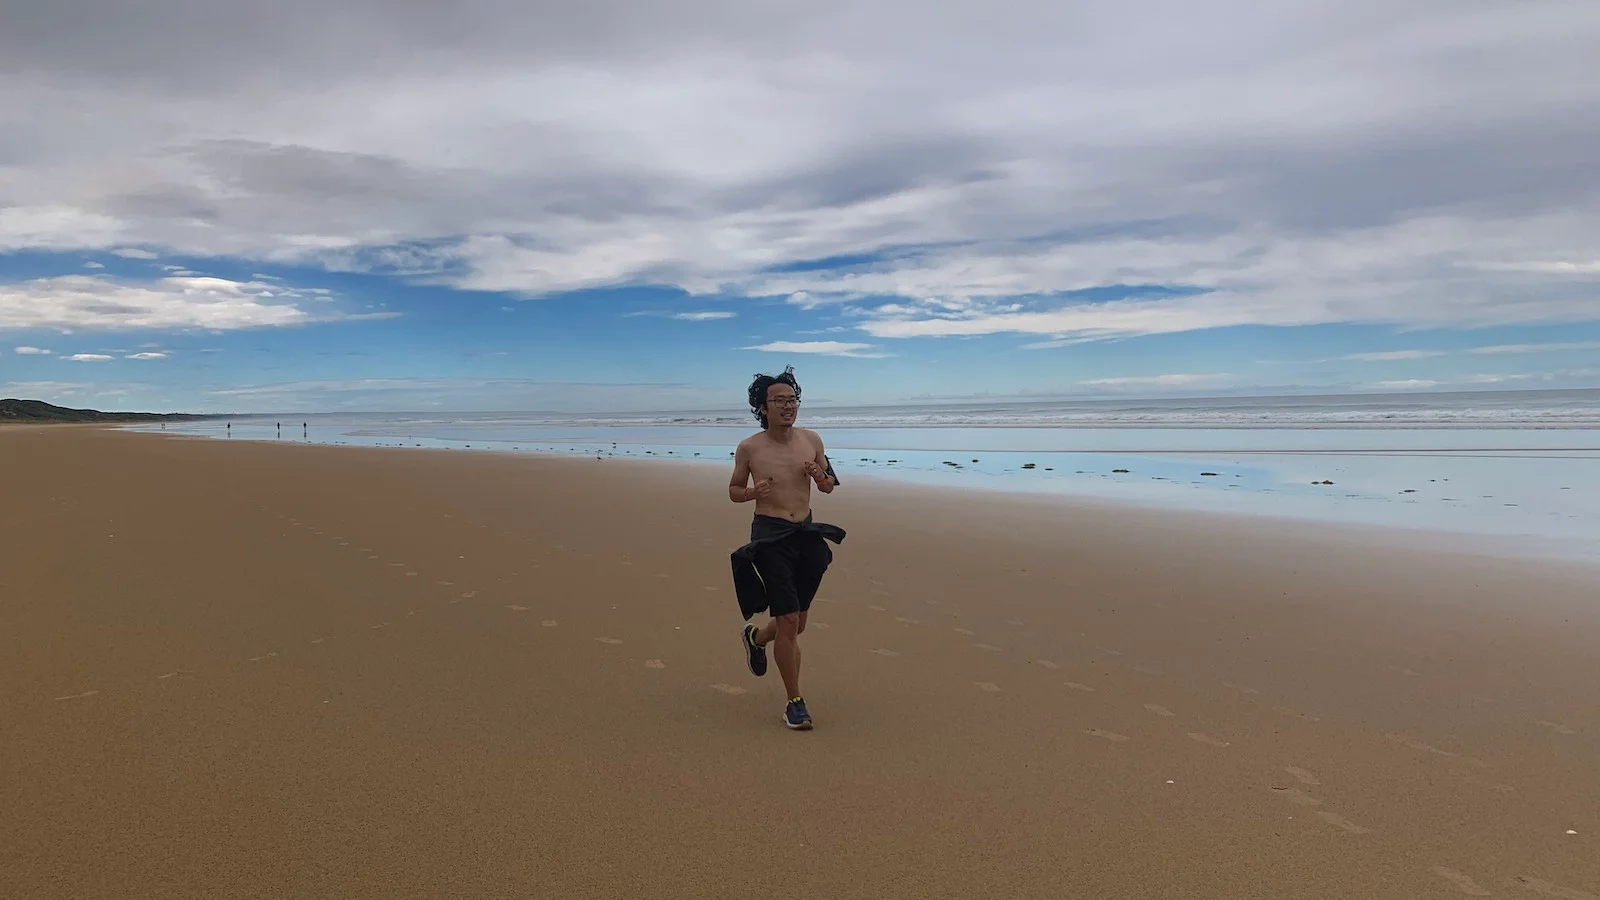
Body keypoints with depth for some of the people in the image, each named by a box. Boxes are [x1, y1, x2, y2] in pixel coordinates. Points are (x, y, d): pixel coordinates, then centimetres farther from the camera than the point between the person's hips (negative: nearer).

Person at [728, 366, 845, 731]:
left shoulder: (811, 440, 2)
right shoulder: (749, 448, -6)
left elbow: (829, 485, 12)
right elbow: (733, 491, 7)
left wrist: (820, 476, -11)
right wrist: (753, 492, -16)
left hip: (806, 534, 4)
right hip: (770, 536, -4)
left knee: (796, 623, 15)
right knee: (788, 621, -9)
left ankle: (755, 636, 48)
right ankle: (794, 702, 6)